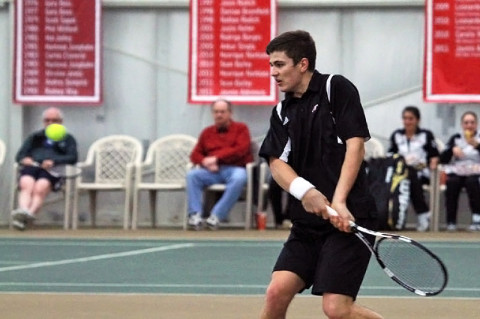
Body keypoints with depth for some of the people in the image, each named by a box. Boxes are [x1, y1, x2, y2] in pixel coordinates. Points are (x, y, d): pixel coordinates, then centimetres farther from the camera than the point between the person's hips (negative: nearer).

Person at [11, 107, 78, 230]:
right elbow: (20, 155, 25)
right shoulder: (34, 137, 35)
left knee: (40, 188, -37)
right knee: (26, 185, -35)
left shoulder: (68, 139, 26)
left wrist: (54, 161, -11)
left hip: (52, 170, -2)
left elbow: (73, 157, 8)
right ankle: (23, 210, -60)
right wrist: (24, 159, -3)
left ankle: (30, 213, -59)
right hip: (31, 166, 2)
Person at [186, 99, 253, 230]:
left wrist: (216, 158, -14)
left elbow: (240, 150, -7)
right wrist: (206, 162, -9)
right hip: (213, 171, 3)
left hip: (235, 169, -3)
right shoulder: (207, 132, 18)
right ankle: (195, 214, -32)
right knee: (192, 175, -24)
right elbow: (195, 154, 15)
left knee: (238, 179, -38)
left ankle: (217, 215, -38)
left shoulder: (241, 128, 8)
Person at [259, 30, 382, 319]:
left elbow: (355, 145, -10)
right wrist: (303, 191, -19)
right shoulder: (282, 112, 14)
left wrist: (338, 202, -20)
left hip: (349, 218, -6)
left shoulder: (337, 89, -2)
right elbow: (277, 162, 3)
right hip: (307, 222, 6)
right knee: (277, 291, -9)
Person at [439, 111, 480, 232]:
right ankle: (451, 221, -30)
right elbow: (443, 159, 6)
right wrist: (452, 149, -14)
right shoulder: (455, 138, 15)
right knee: (452, 183, -32)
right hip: (456, 173, 1)